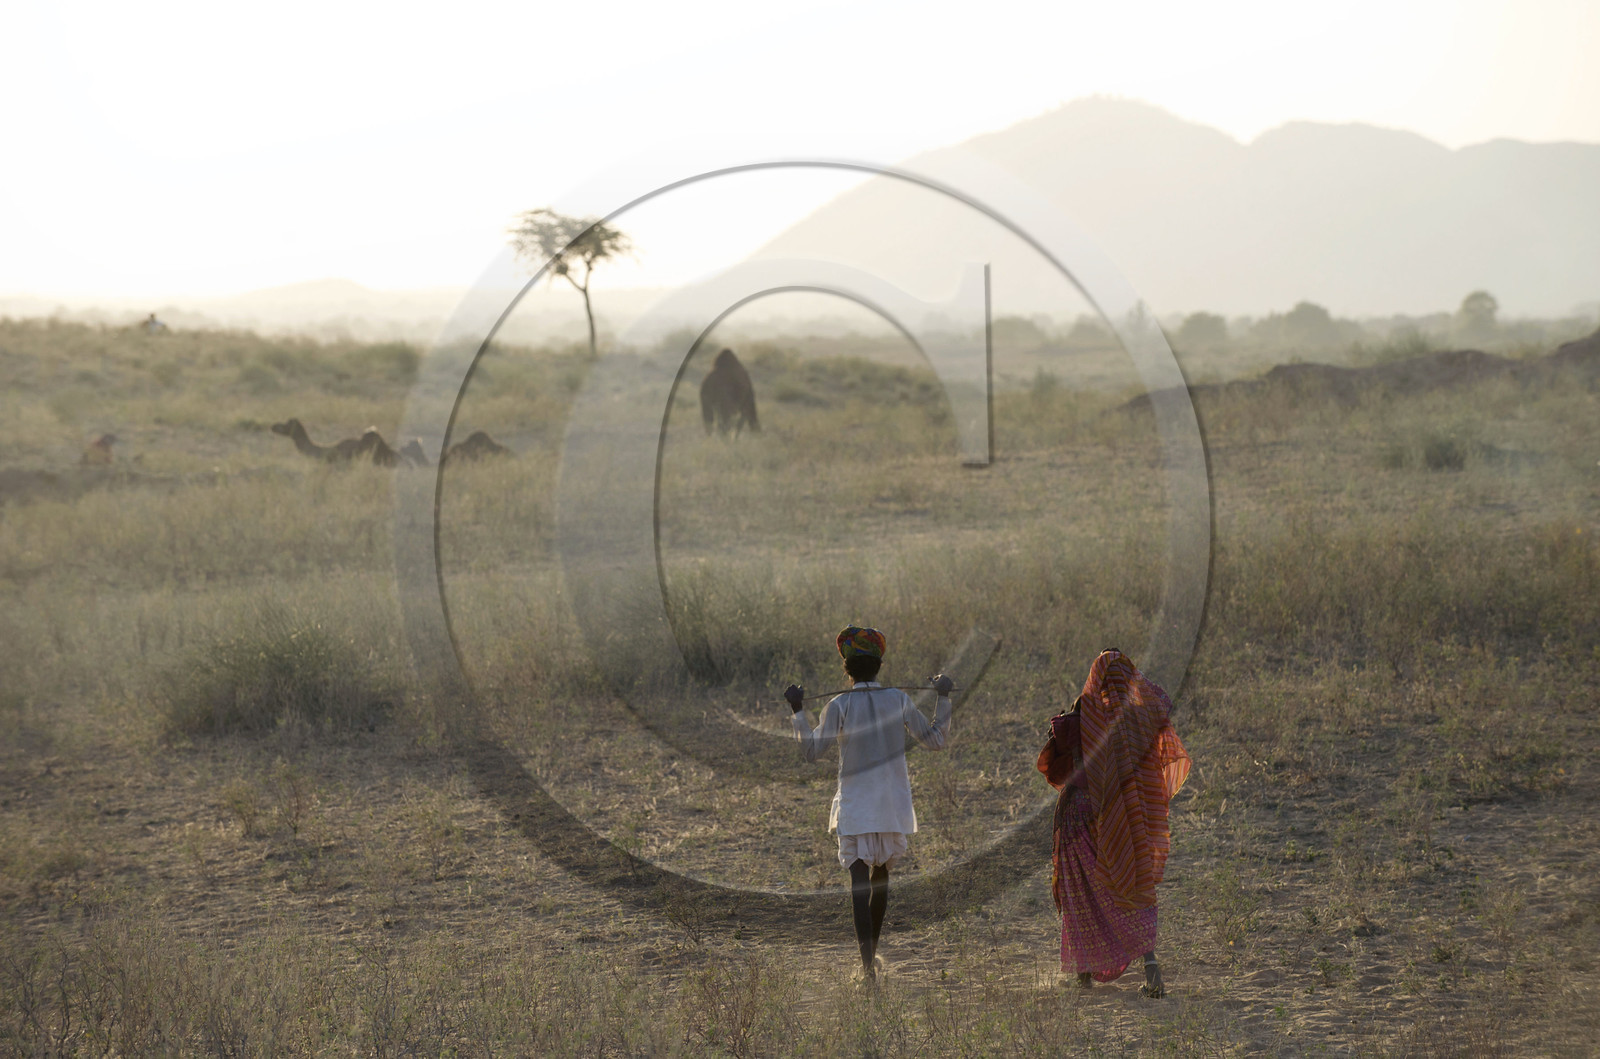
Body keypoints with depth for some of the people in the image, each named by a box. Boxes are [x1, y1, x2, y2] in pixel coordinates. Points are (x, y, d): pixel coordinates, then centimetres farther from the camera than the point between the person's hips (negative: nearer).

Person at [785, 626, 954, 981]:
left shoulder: (838, 706, -9)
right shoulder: (899, 701, -1)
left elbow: (812, 750, -7)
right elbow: (935, 740, 8)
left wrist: (798, 711, -1)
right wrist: (944, 698, 17)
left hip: (855, 805, -3)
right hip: (894, 805, 3)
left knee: (859, 878, -5)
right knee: (881, 876, 19)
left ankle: (867, 961, -17)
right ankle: (872, 951, 31)